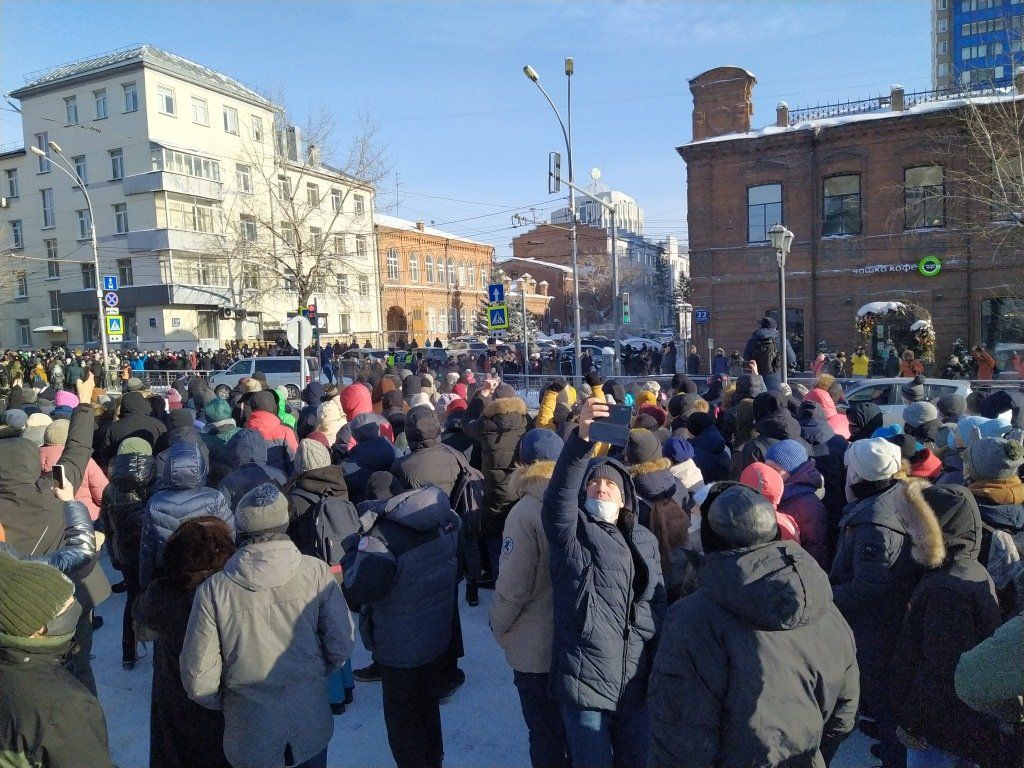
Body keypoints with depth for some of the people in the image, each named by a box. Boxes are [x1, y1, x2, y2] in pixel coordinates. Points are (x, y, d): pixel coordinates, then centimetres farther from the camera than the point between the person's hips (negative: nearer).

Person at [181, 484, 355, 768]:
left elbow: (199, 679, -12)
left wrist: (224, 703, 8)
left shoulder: (213, 590, -17)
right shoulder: (316, 571, -17)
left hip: (250, 735, 0)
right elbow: (342, 643, -11)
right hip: (312, 726, 1)